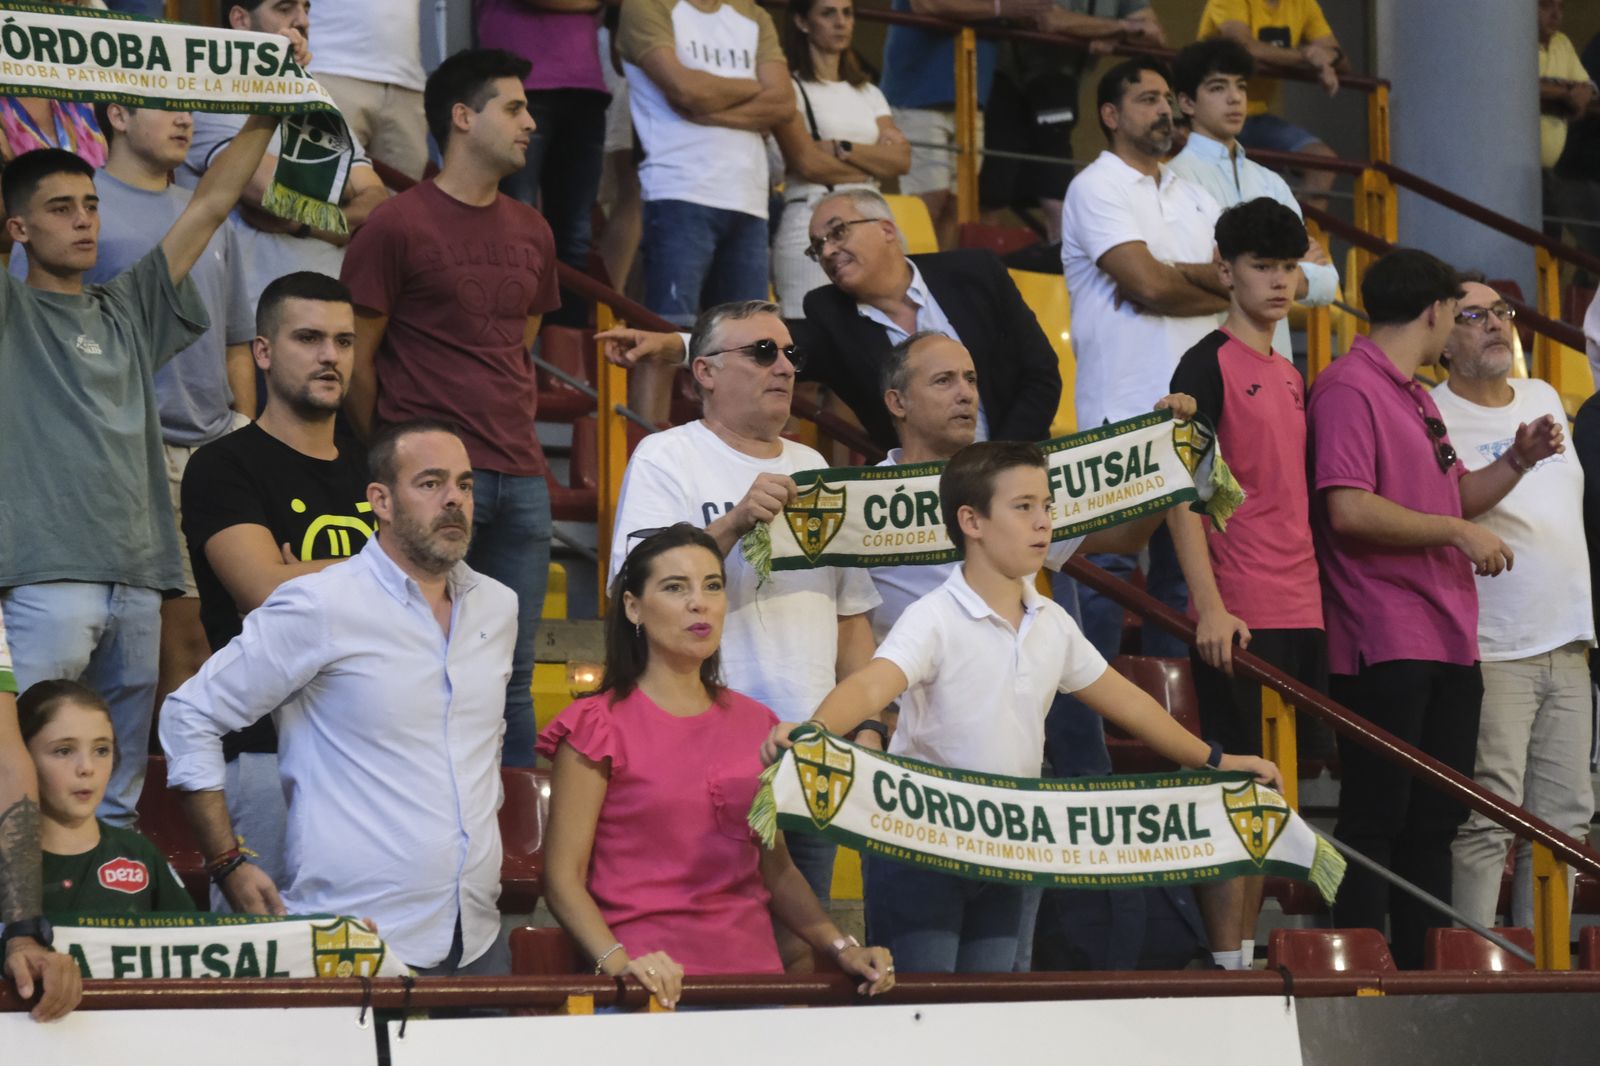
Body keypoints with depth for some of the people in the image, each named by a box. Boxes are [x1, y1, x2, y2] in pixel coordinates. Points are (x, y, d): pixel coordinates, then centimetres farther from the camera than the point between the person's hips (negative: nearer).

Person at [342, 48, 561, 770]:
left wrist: (521, 439, 15)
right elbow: (355, 360, -2)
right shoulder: (397, 226, -4)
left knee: (512, 676, 8)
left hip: (521, 480, 6)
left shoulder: (530, 232, 17)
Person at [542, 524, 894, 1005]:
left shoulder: (755, 725, 14)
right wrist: (617, 960, -22)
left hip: (753, 964, 4)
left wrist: (842, 947, 5)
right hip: (656, 979, -4)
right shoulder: (599, 727, -1)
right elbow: (564, 877, -6)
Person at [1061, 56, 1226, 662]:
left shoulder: (1193, 197, 19)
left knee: (1181, 569, 9)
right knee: (1107, 572, -7)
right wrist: (1217, 284, 2)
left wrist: (1178, 274, -8)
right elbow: (1148, 282, -15)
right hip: (1122, 415, -7)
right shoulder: (1096, 188, -2)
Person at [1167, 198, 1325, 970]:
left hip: (1300, 614, 8)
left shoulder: (1290, 376, 17)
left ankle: (1248, 952, 15)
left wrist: (1321, 604, 15)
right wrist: (1210, 605, -20)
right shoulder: (1209, 364, -6)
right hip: (1239, 617, -8)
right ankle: (1226, 963, -3)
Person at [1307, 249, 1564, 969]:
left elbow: (1453, 496, 28)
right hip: (1384, 645, -10)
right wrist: (1458, 532, -14)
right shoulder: (1350, 389, -11)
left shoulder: (1414, 397, 21)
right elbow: (1349, 510, -21)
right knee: (1377, 819, -8)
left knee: (1435, 821, 11)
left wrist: (1516, 462, 11)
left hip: (1446, 640, 10)